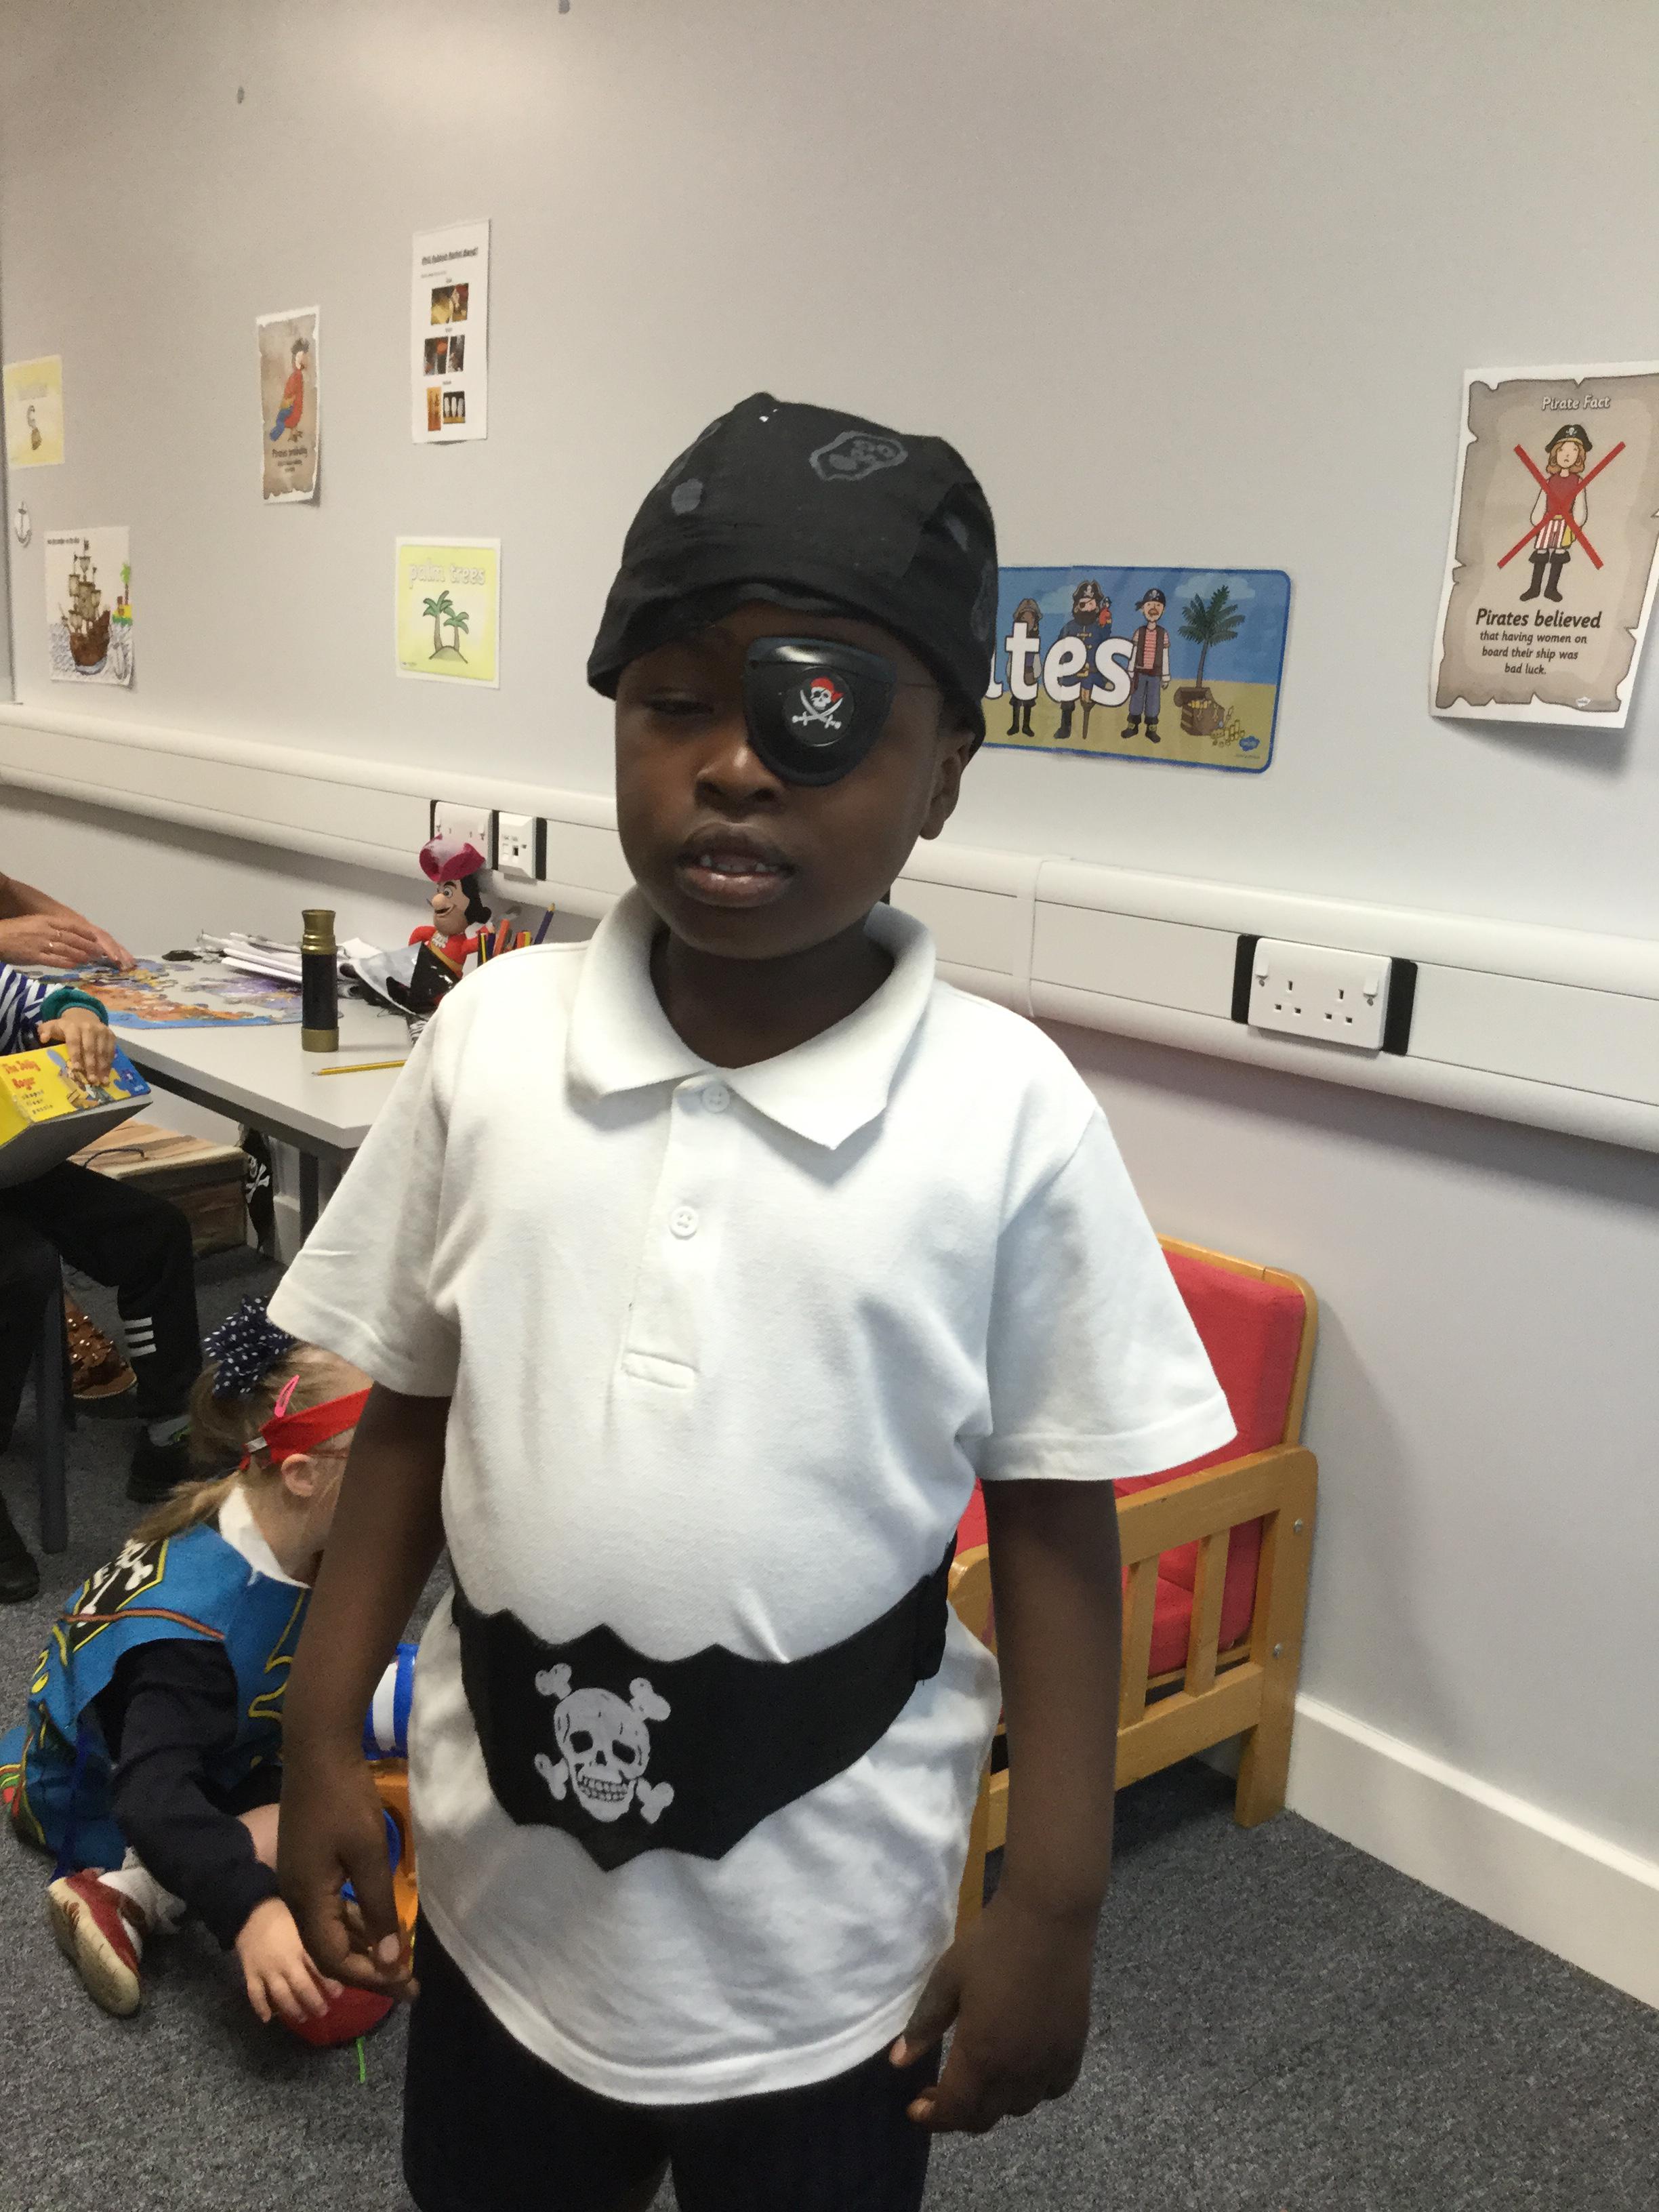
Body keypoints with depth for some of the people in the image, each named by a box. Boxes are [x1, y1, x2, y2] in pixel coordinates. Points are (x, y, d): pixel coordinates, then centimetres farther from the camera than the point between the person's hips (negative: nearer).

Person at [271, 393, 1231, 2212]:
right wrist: (319, 1744, 2)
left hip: (824, 1941, -2)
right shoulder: (490, 1040, -8)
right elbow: (409, 1414, 1)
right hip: (500, 1883, 3)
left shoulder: (1004, 1112, -15)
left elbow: (1053, 1517, -8)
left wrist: (1054, 1906, -5)